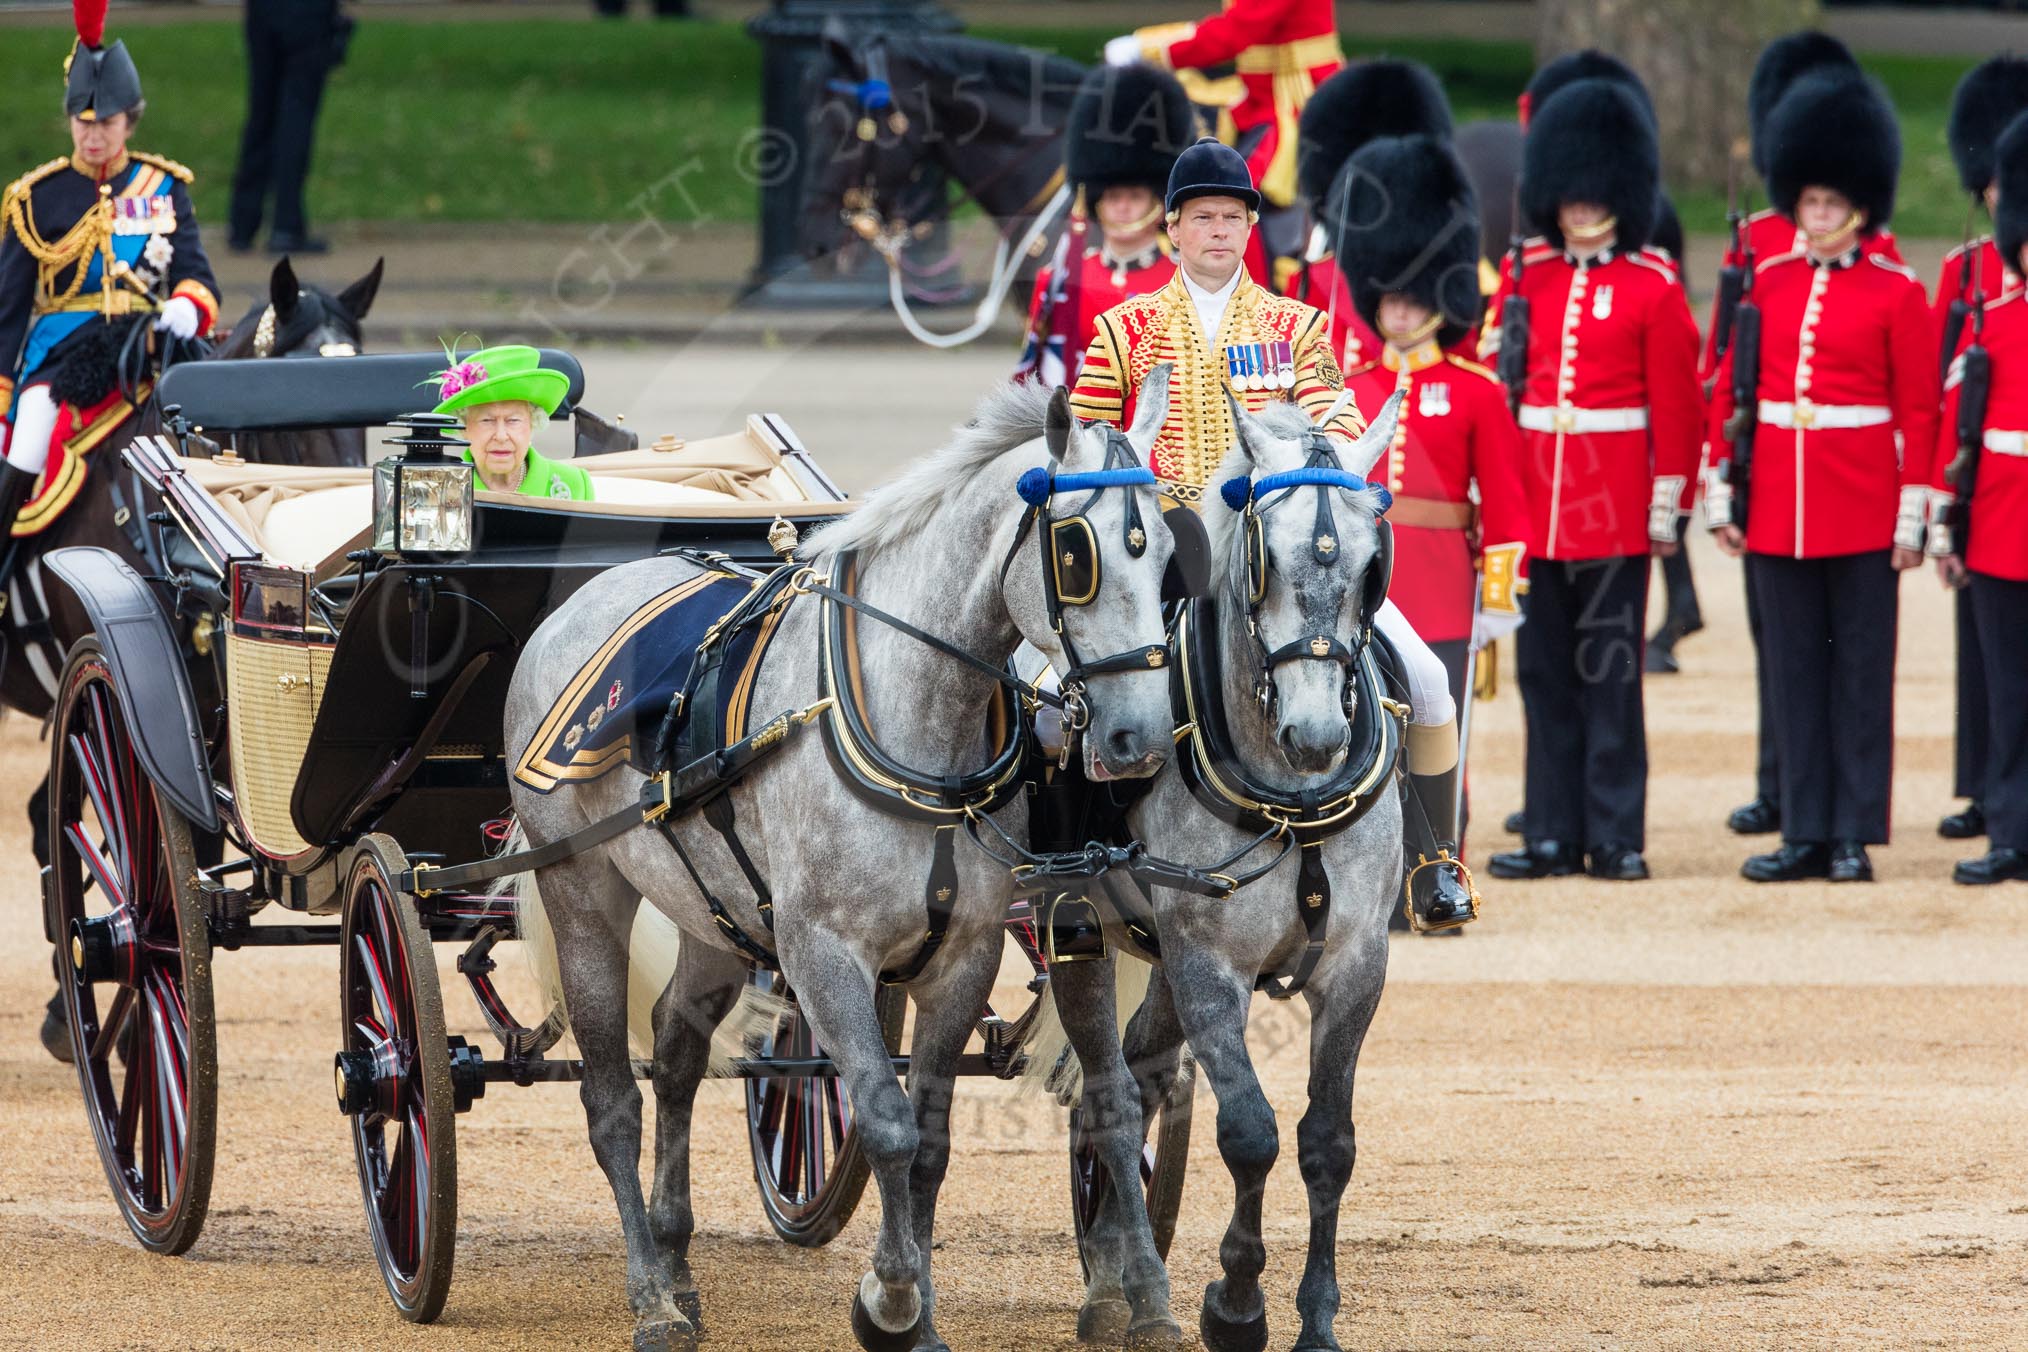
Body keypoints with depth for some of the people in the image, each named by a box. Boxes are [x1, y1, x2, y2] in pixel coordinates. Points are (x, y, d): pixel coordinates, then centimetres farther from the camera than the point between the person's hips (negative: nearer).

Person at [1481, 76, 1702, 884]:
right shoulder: (1525, 276, 9)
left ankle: (1616, 837, 4)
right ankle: (1552, 835, 11)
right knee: (1544, 671, 6)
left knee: (1609, 672, -1)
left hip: (1616, 505, -4)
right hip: (1533, 502, 4)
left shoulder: (1653, 290, -2)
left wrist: (1666, 506, -6)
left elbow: (1676, 405, -2)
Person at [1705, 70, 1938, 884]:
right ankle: (1807, 833, 11)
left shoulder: (1895, 293, -1)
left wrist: (1913, 515, -6)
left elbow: (1919, 411, -2)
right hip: (1776, 508, 3)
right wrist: (1719, 492, 5)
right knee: (1794, 671, 6)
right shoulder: (1765, 284, 7)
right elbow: (1727, 391, 10)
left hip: (1863, 509, -3)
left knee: (1860, 668, 2)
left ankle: (1855, 837, 6)